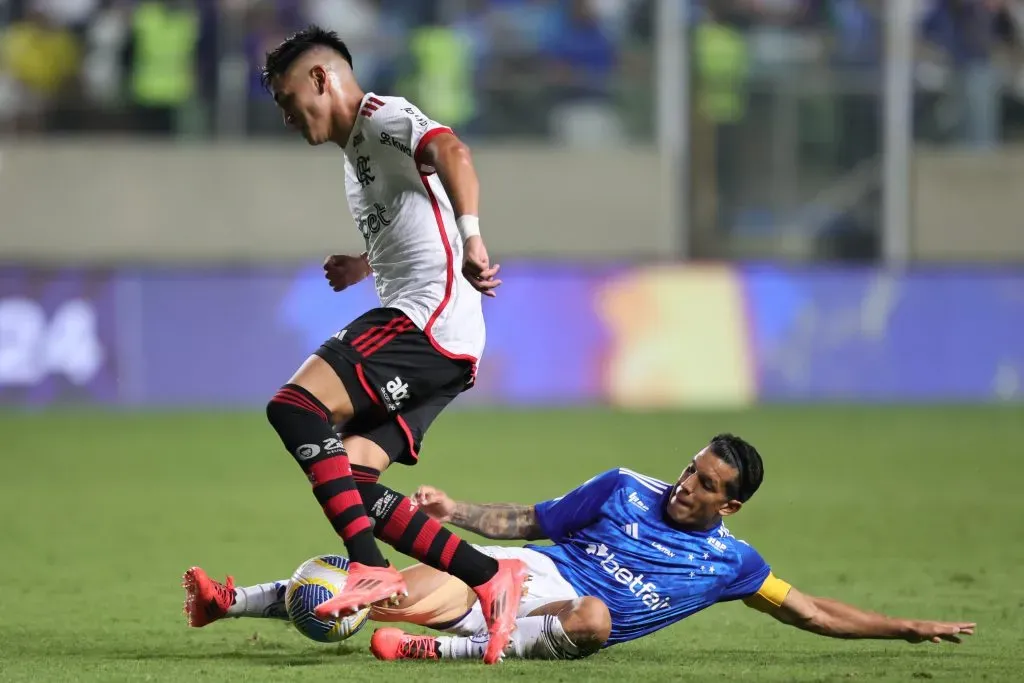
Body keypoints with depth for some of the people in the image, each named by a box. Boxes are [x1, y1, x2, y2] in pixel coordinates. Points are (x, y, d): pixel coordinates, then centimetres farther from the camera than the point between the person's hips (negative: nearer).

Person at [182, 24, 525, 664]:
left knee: (294, 408, -21)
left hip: (428, 318, -10)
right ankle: (491, 578, 0)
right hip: (441, 345, 10)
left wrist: (471, 239, -36)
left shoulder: (380, 117, -4)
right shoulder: (358, 153, 27)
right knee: (350, 481, 3)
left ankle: (370, 569, -28)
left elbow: (450, 151, -26)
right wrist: (363, 266, 33)